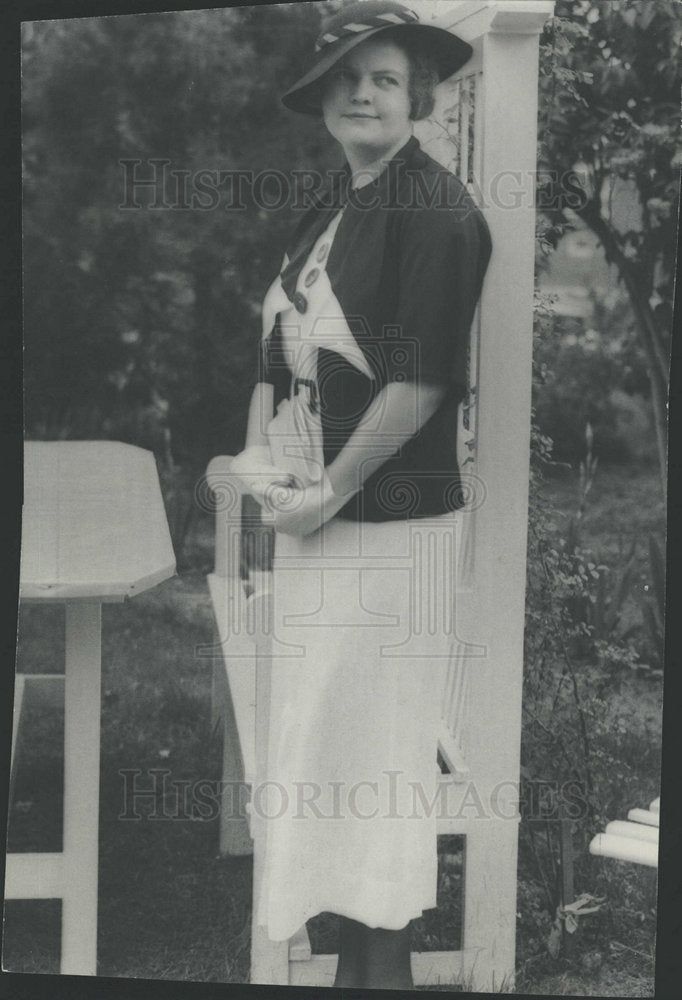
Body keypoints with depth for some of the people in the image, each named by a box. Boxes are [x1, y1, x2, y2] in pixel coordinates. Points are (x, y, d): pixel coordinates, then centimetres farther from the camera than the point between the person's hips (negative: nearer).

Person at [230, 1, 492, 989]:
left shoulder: (436, 210, -12)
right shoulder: (327, 208, 13)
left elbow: (423, 378, -18)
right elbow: (279, 347, 16)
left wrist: (331, 489, -15)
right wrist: (262, 457, 0)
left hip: (388, 518, -8)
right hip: (311, 513, 8)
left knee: (374, 739, 1)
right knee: (317, 725, 13)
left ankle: (385, 961, 16)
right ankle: (347, 944, 26)